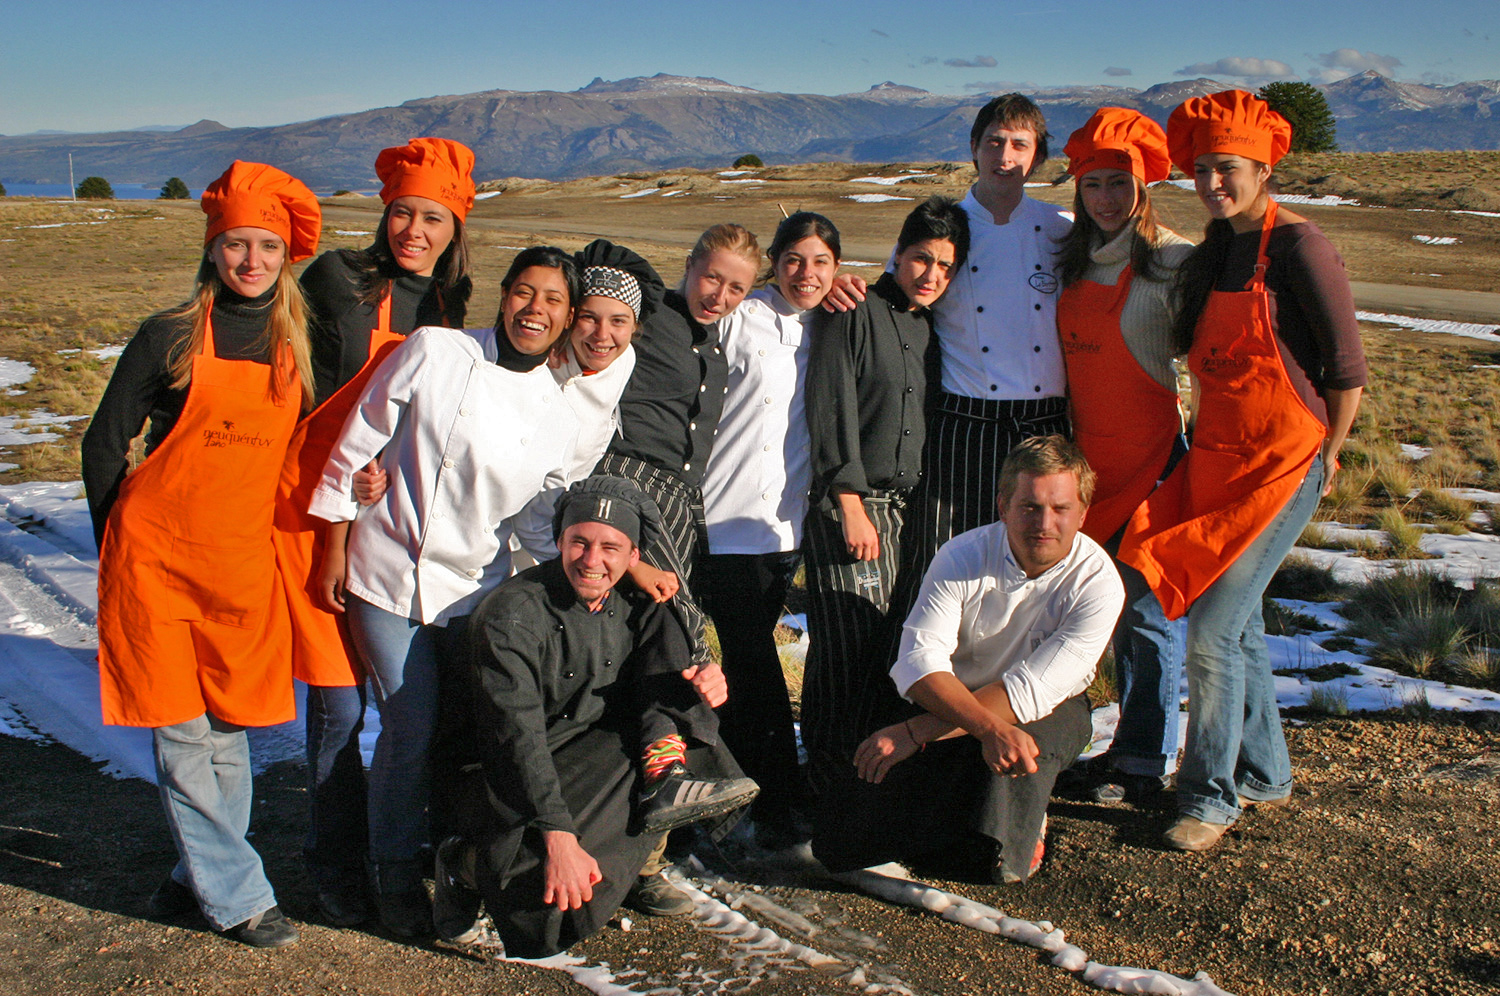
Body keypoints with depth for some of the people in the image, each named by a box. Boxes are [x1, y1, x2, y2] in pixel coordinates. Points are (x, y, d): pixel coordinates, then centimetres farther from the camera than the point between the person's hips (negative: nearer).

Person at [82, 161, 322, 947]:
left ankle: (204, 868, 30)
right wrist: (121, 548, 3)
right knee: (183, 734, 0)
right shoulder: (169, 338, -5)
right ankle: (235, 896, 11)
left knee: (229, 728, 11)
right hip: (157, 560, -3)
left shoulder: (298, 345, 5)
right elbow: (104, 445, 1)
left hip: (244, 563, 3)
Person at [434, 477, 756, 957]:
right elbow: (517, 735, -28)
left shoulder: (636, 603, 0)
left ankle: (663, 779, -21)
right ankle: (465, 863, -5)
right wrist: (559, 839, -38)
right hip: (516, 774, -5)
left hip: (609, 752, 6)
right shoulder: (512, 612, -19)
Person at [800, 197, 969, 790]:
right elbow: (832, 410, -10)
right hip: (849, 501, -6)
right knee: (850, 647, -9)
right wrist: (852, 505, -15)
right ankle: (831, 784, 2)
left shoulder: (930, 329, 18)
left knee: (894, 647, 3)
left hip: (906, 505, 6)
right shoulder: (855, 314, -3)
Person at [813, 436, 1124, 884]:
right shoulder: (962, 557, -17)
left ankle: (1008, 834, -11)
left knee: (1029, 734, -41)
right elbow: (918, 661, -27)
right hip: (951, 704, 1)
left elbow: (1029, 692, -27)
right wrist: (988, 728, -44)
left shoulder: (1097, 582, -21)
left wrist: (914, 732, -31)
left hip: (1050, 712, -1)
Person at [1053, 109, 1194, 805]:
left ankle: (1145, 763, 12)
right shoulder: (1070, 262, 9)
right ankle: (1133, 741, 29)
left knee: (1147, 606, -1)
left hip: (1152, 452, -6)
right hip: (1089, 455, 6)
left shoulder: (1173, 260, -9)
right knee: (1115, 604, 14)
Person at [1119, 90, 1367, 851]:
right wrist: (1197, 444, 14)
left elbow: (1346, 367, -11)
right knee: (1237, 622, 15)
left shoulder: (1297, 247, -14)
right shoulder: (1217, 248, 10)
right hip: (1213, 459, 8)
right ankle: (1265, 773, 32)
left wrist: (1326, 460, -6)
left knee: (1212, 630, -8)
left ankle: (1211, 796, 8)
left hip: (1281, 462, -8)